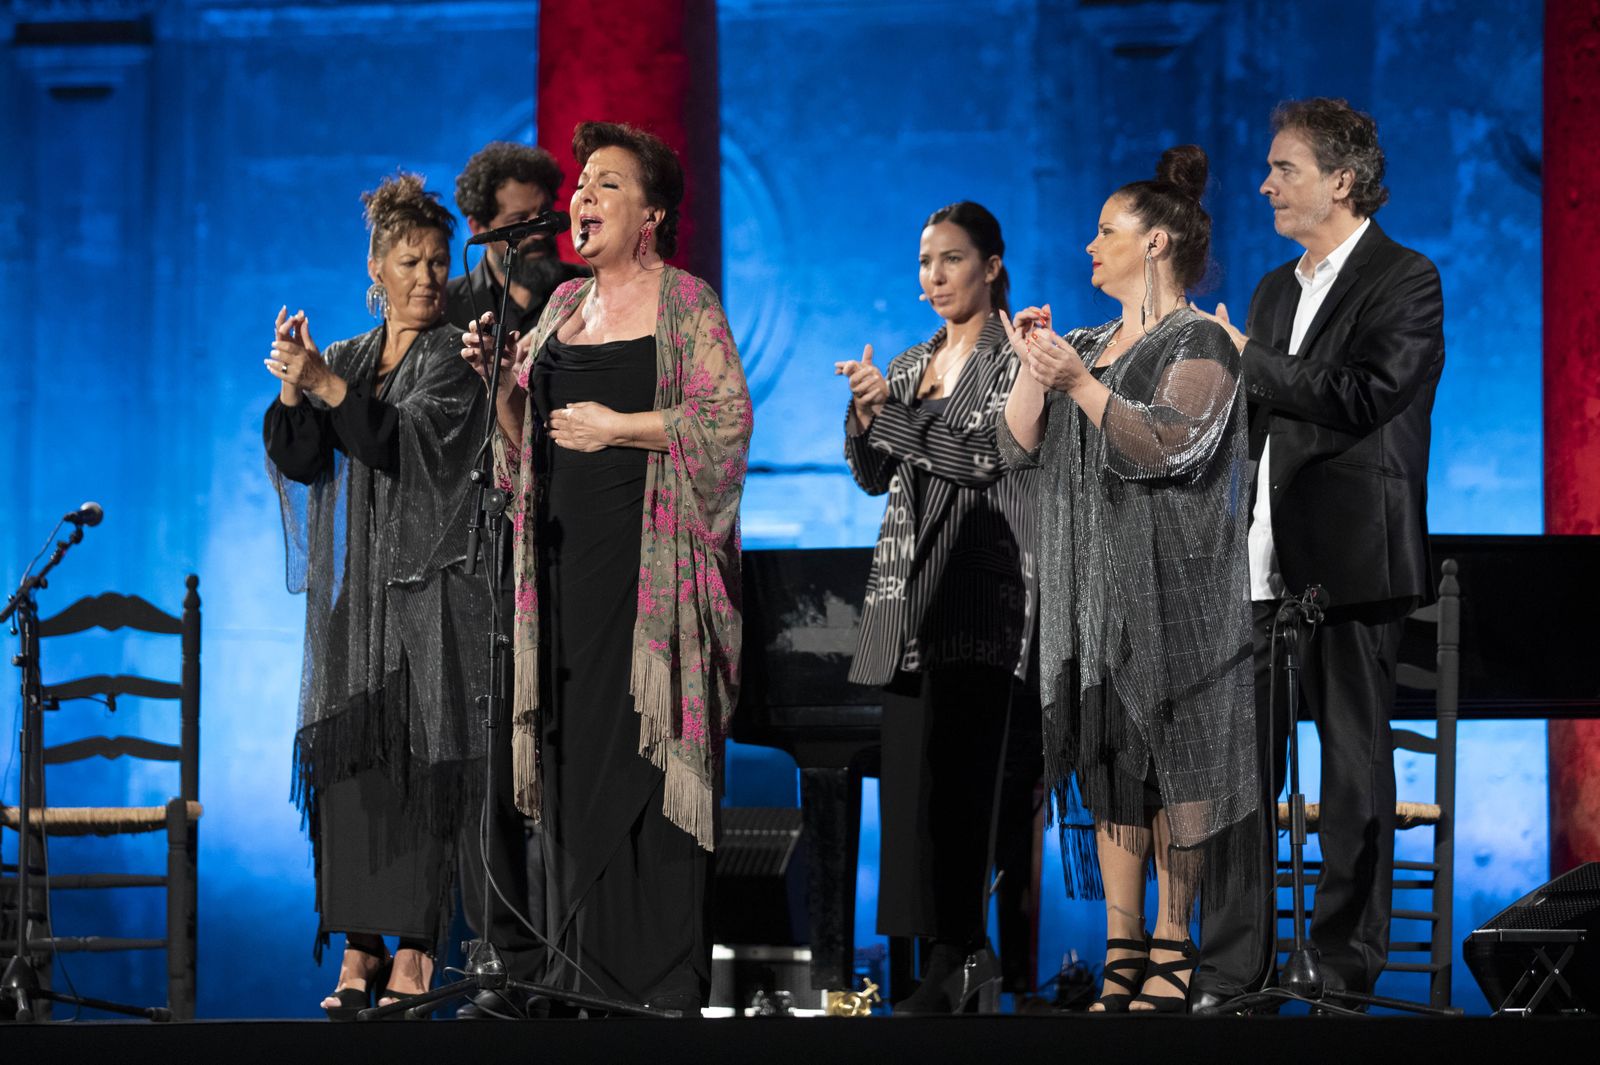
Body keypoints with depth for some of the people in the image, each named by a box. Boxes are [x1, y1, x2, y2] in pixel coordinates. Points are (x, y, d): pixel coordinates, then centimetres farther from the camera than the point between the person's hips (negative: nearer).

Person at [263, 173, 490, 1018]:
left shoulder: (458, 358, -1)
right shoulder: (346, 361, 14)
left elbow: (409, 440, -16)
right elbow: (301, 463, 2)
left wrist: (328, 388, -24)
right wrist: (293, 390, -15)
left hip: (430, 583, -5)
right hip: (354, 585, 5)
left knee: (420, 759, -9)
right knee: (348, 758, 0)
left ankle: (415, 953, -9)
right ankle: (359, 949, 2)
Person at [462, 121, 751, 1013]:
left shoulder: (685, 303, -1)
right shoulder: (564, 307, 17)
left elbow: (730, 420, -11)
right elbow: (529, 437, 19)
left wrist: (618, 426, -13)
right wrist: (499, 379, 2)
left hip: (649, 552, -6)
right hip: (568, 550, 6)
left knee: (647, 751, -9)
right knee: (572, 749, 3)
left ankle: (665, 979, -7)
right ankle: (583, 967, 7)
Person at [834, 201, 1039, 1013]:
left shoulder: (1015, 358, -2)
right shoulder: (910, 365, 18)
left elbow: (982, 455, -14)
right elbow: (872, 476, 15)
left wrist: (890, 407, -14)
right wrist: (864, 416, -4)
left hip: (979, 581, -7)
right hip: (908, 582, 7)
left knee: (954, 771, -13)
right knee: (909, 769, 1)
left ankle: (952, 958, -14)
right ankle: (964, 949, 5)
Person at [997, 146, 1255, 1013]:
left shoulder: (1198, 343, -3)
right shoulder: (1087, 346, 18)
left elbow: (1171, 445, -17)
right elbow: (1018, 447, 14)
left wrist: (1080, 384, -22)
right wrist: (1032, 367, 0)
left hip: (1170, 588, -7)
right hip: (1089, 586, 7)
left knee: (1169, 755, -6)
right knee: (1108, 759, 4)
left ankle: (1173, 949, -2)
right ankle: (1122, 951, 5)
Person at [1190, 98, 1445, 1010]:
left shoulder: (1406, 282, -5)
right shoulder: (1276, 292, 19)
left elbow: (1366, 395, -19)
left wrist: (1248, 362, -14)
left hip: (1349, 562, -7)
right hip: (1261, 563, 7)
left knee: (1355, 766, 0)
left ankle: (1347, 965, 6)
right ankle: (1231, 969, 10)